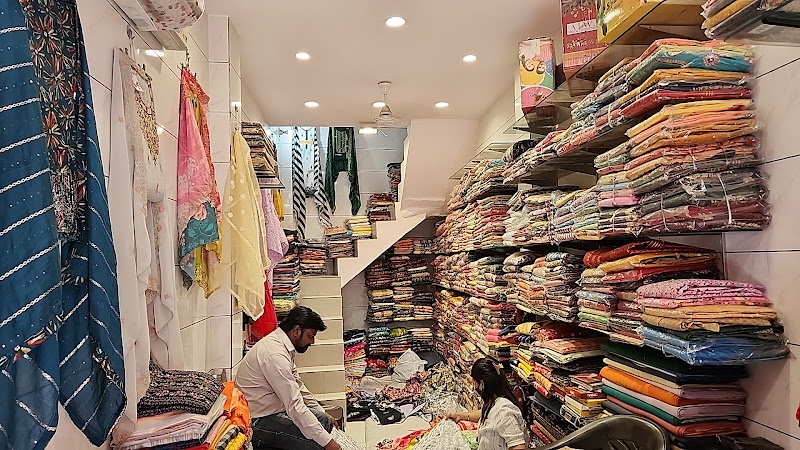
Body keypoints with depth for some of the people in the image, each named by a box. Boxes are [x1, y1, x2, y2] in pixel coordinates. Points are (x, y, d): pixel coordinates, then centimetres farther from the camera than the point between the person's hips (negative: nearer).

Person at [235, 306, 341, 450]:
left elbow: (298, 385, 16)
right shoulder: (275, 355, -27)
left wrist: (323, 413, 14)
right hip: (259, 422, -10)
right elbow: (295, 406, -29)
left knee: (324, 420, 7)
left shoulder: (283, 345, 5)